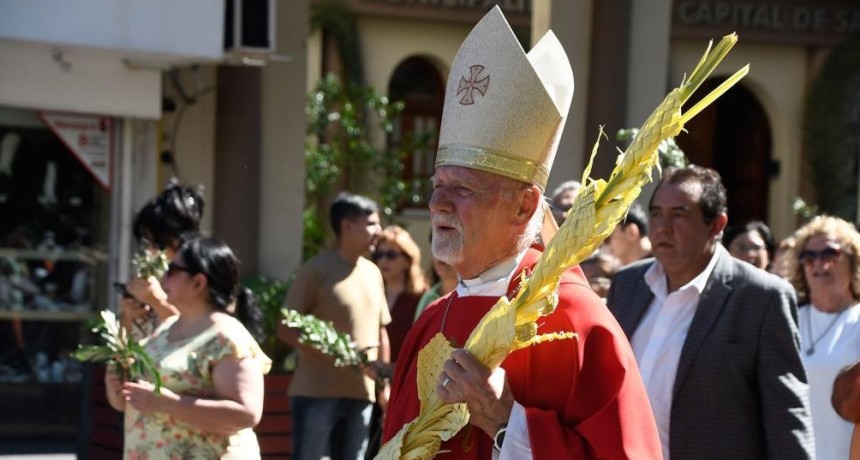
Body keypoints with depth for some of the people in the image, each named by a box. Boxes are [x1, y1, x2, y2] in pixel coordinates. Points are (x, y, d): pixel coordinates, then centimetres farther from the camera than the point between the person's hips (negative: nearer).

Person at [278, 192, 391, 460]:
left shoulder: (373, 272, 13)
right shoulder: (317, 269, -7)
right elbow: (286, 329, -10)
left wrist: (384, 385, 15)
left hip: (361, 393, 7)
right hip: (316, 391, -6)